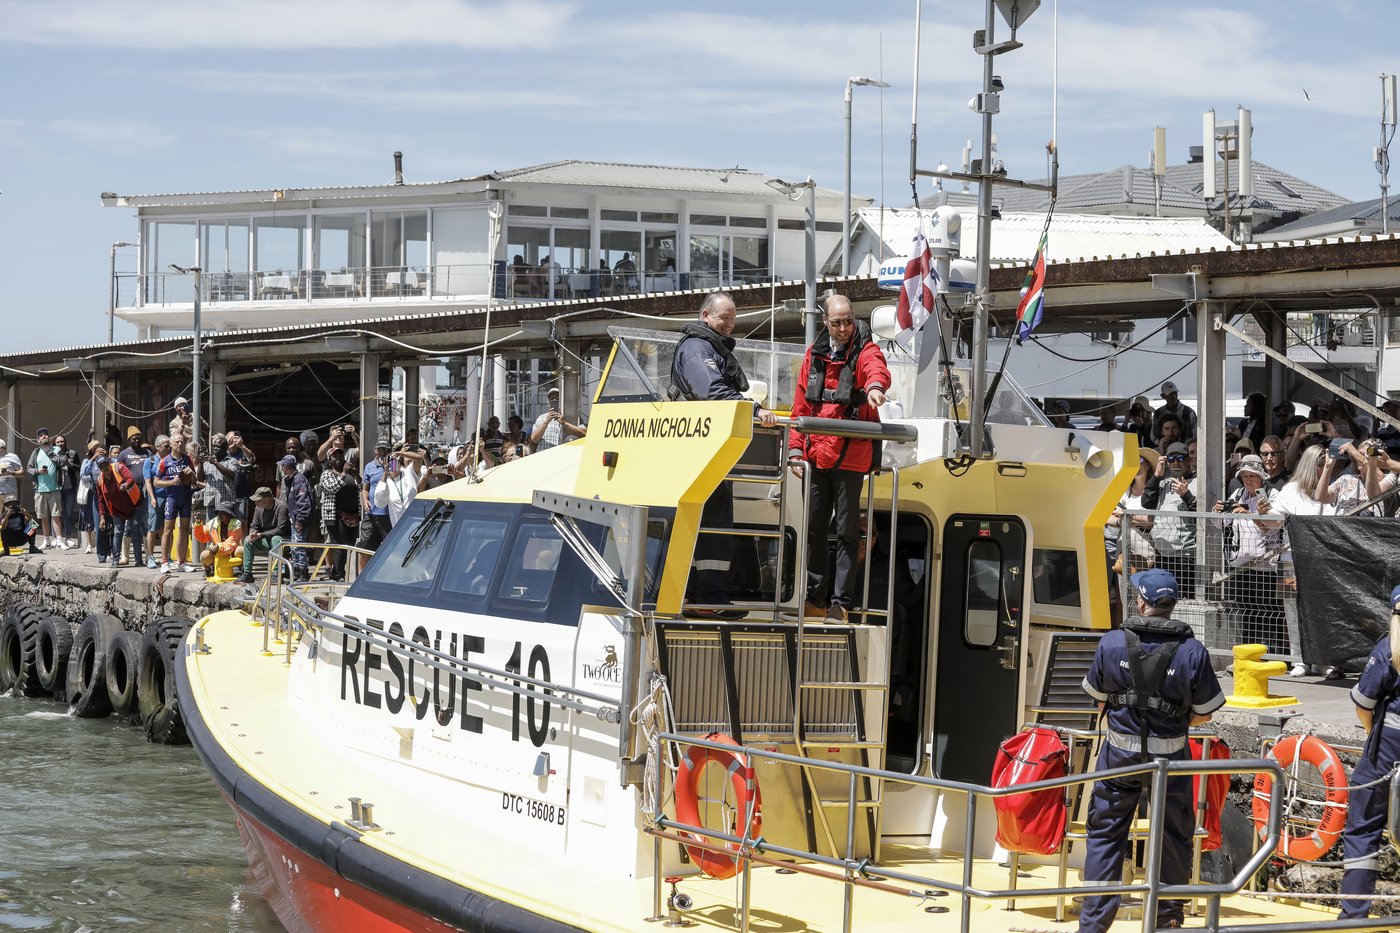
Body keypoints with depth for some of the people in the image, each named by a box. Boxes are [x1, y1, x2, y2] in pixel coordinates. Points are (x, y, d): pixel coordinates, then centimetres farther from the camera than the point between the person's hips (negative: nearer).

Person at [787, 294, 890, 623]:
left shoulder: (865, 350, -3)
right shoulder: (815, 354, 12)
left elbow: (877, 369, -28)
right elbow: (801, 405, 14)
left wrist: (875, 386, -51)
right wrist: (796, 447, 7)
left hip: (850, 456, -5)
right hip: (816, 455, 5)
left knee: (847, 531, -2)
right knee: (814, 528, 11)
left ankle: (841, 604, 0)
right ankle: (815, 599, 20)